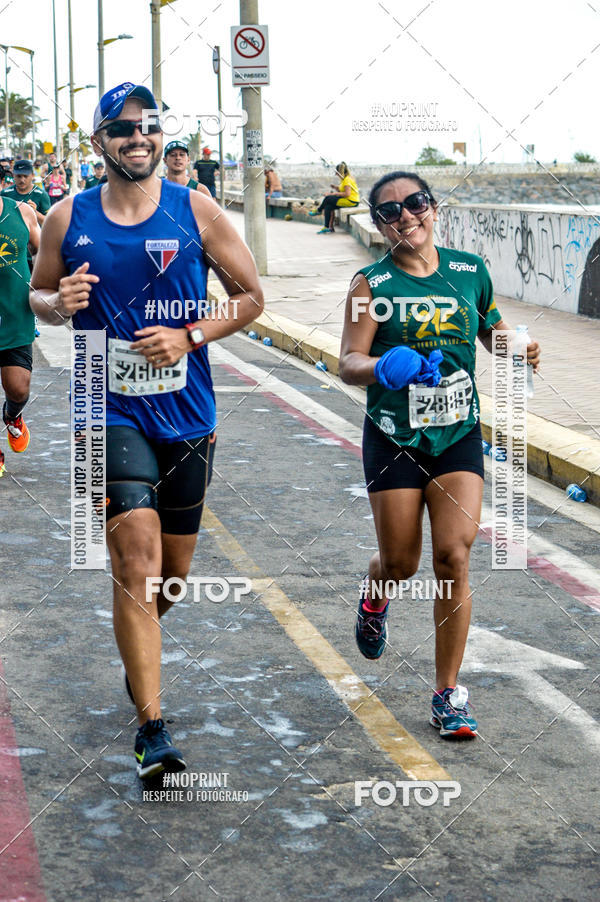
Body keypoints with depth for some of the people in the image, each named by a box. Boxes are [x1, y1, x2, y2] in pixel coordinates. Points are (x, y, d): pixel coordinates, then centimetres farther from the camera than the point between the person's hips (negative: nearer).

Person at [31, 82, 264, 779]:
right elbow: (38, 292, 14)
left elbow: (250, 295, 5)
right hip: (110, 413, -2)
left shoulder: (195, 212, 0)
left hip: (186, 414, 2)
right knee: (137, 561, -15)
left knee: (173, 570, 14)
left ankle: (137, 649, 47)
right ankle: (151, 728, -10)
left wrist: (191, 336, -10)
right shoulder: (67, 219, 1)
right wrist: (57, 305, -11)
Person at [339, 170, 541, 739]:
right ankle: (374, 598, 46)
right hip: (394, 438, -1)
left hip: (459, 436, 2)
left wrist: (518, 351, -2)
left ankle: (448, 693, 2)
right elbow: (348, 362, -12)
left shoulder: (469, 270, 3)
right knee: (401, 562, 5)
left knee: (454, 557, -9)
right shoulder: (372, 283, -6)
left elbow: (492, 330, 19)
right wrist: (381, 368, -34)